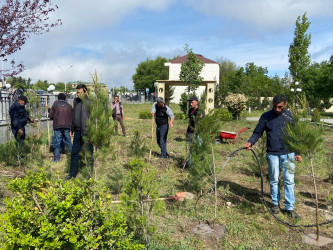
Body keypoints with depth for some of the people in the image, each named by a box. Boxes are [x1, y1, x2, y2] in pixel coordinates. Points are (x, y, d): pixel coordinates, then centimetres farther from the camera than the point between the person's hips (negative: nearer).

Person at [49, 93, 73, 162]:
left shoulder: (55, 104, 1)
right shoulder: (69, 106, 7)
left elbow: (50, 116, 1)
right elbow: (72, 117, 8)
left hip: (57, 126, -2)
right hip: (67, 126, 2)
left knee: (57, 142, 2)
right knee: (68, 141, 10)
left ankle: (57, 157, 3)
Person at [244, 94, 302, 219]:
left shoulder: (289, 115, 5)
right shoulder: (266, 116, 0)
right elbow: (257, 132, 2)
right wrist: (250, 142, -16)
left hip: (288, 153, 1)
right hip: (272, 154, -1)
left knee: (289, 180, 1)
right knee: (274, 180, 9)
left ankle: (289, 207, 11)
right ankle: (275, 203, 26)